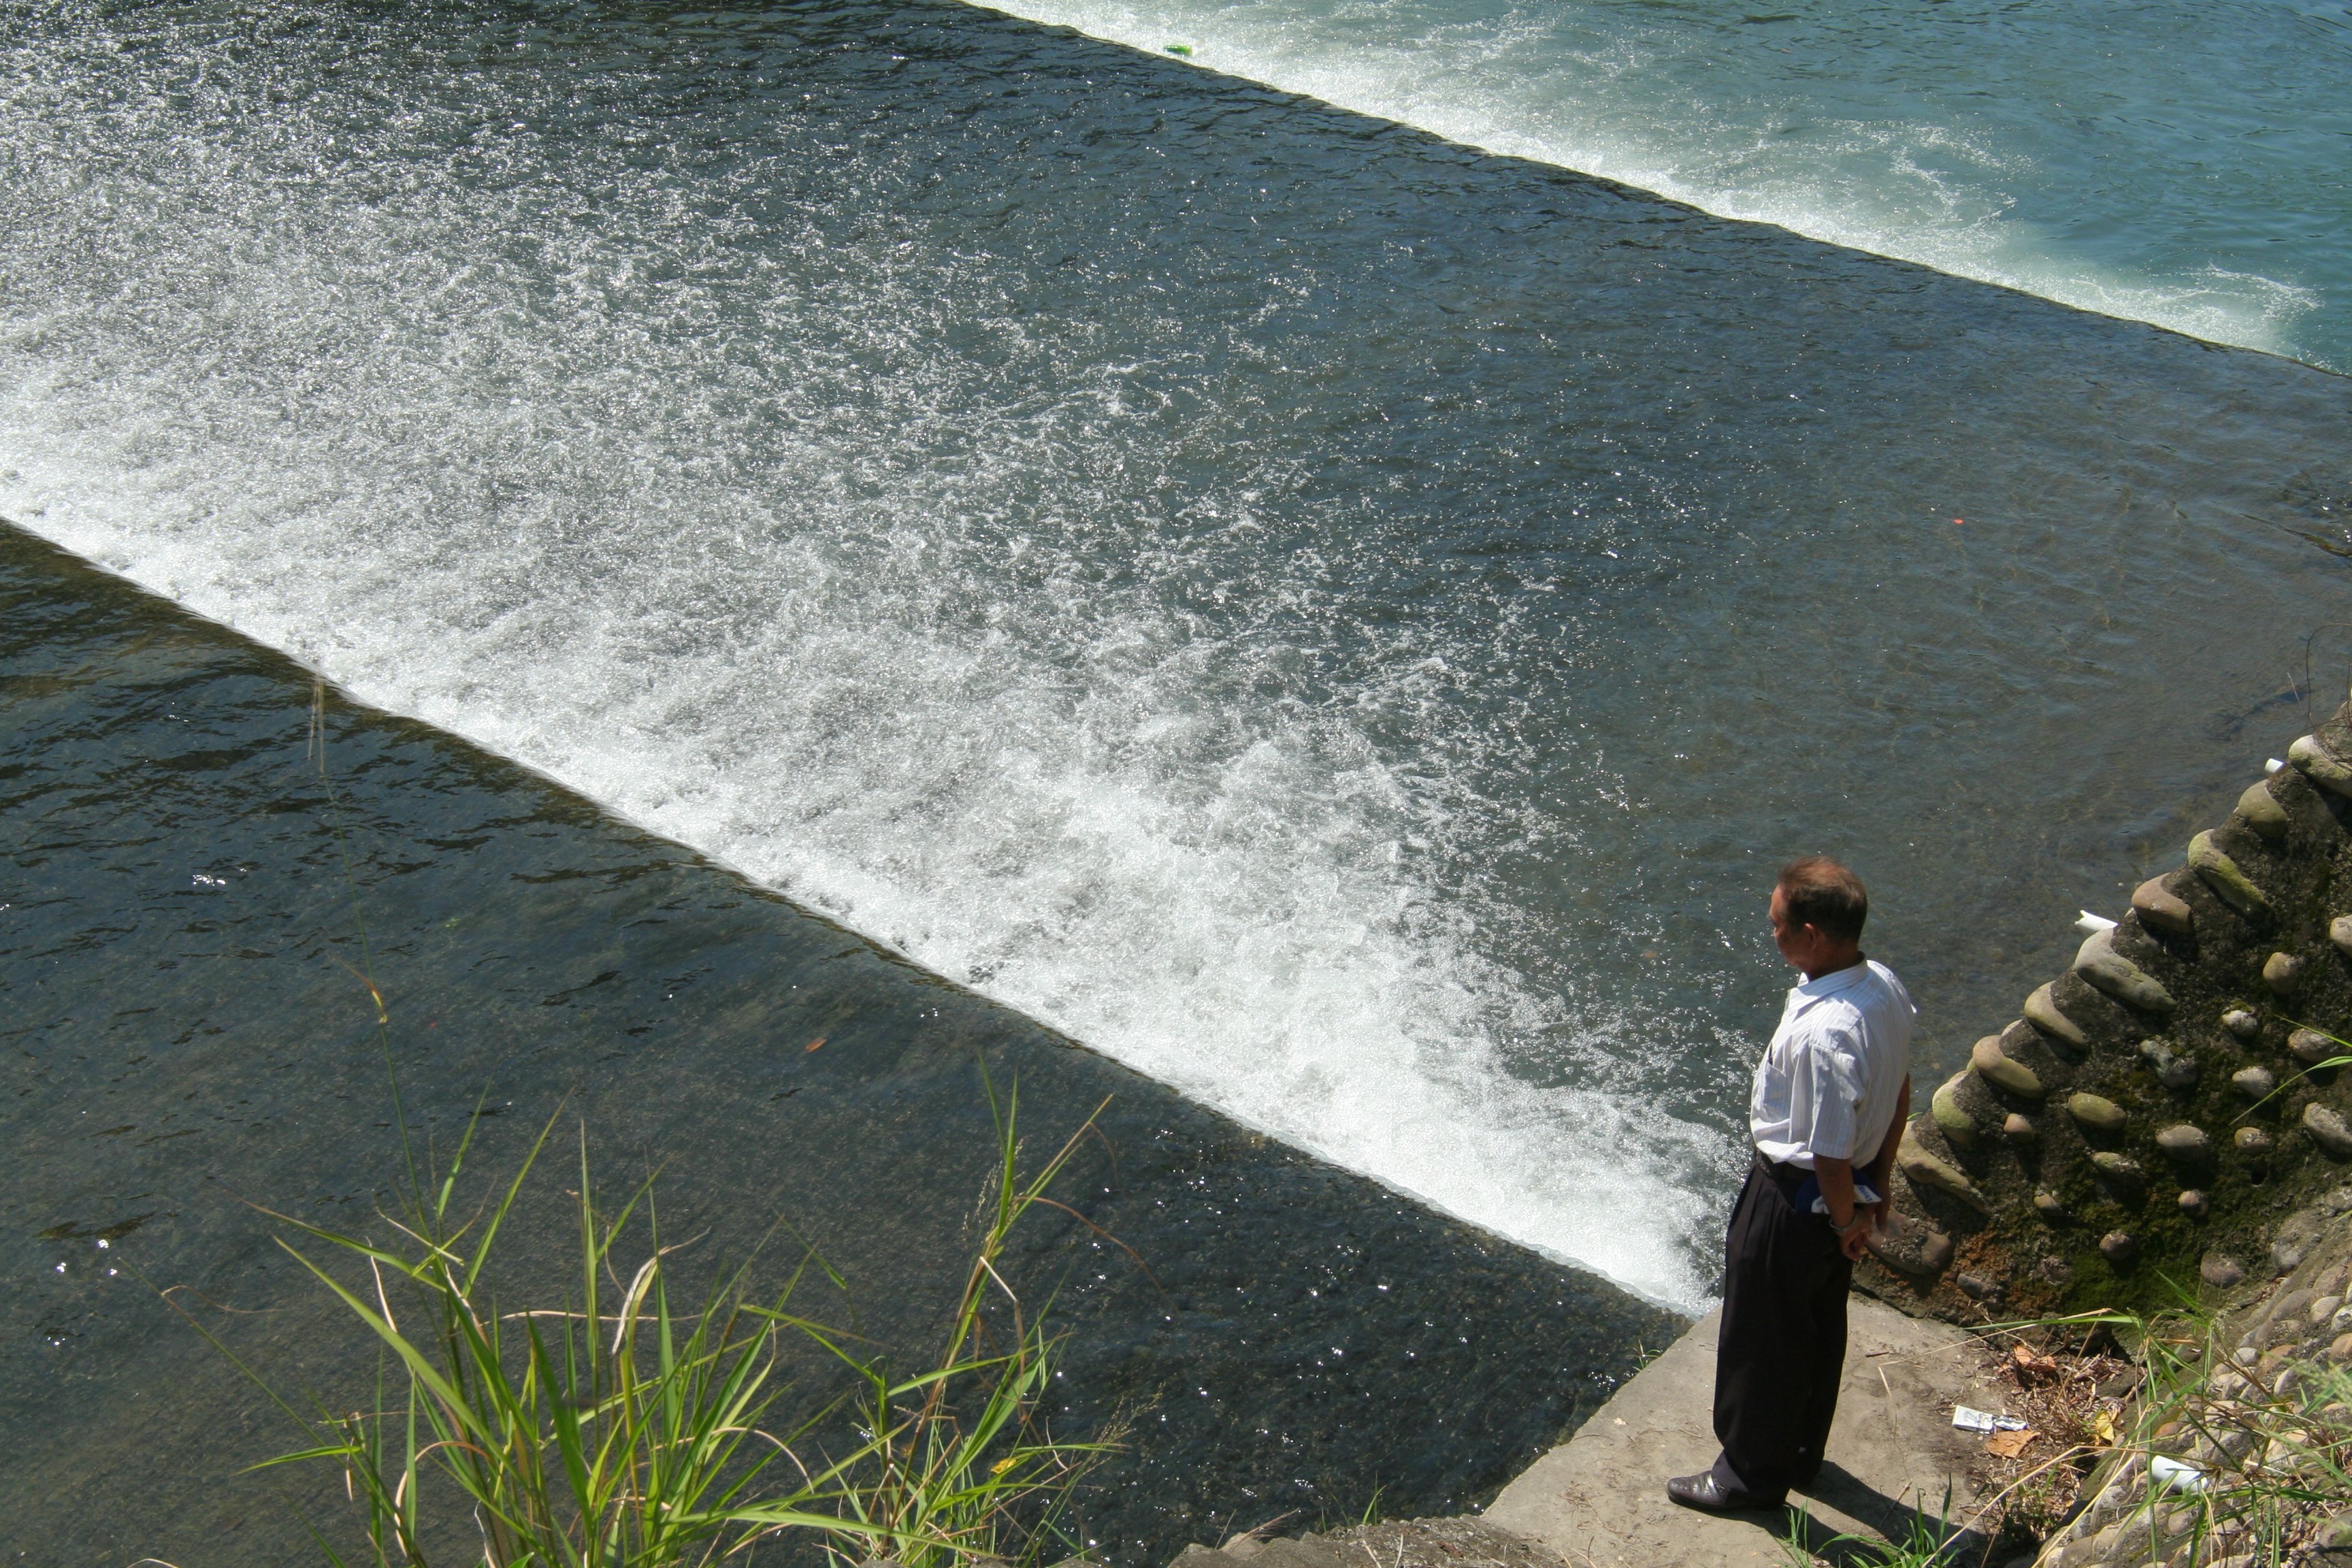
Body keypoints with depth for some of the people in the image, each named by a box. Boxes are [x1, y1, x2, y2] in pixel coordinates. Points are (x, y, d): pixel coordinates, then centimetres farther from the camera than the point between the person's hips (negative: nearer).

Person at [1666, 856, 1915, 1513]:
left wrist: (1845, 1220, -9)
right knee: (1819, 1327, 27)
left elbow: (1831, 1154, -28)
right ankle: (1801, 1451, 47)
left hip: (1794, 1199, -9)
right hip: (1849, 1189, 9)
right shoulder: (1886, 986, -9)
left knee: (1762, 1338, 14)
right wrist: (1876, 1184, 17)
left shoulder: (1822, 1035, -37)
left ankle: (1753, 1470, 34)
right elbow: (1899, 1095, 6)